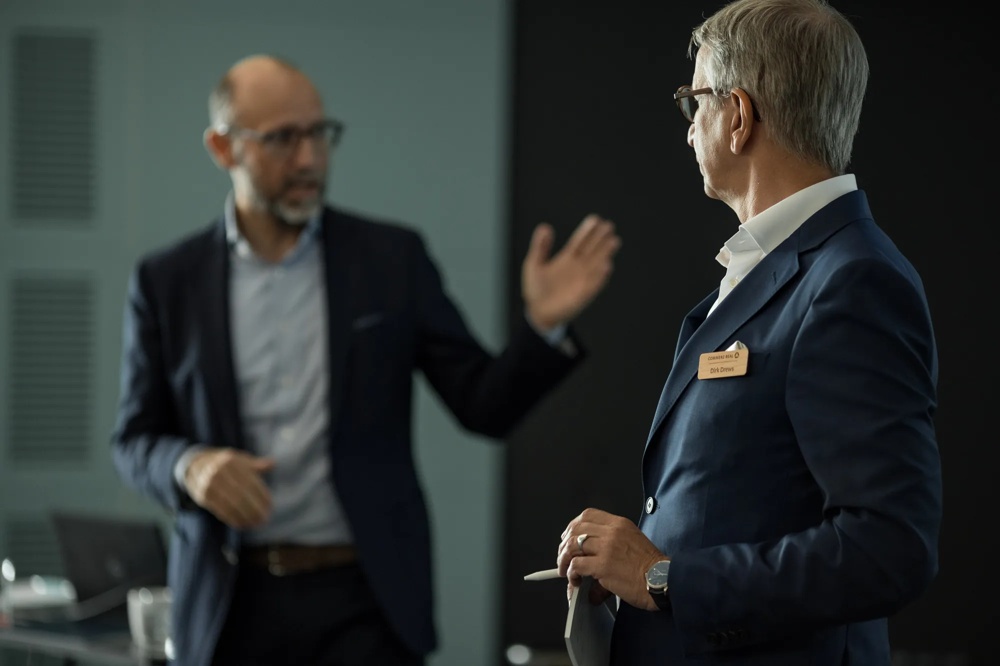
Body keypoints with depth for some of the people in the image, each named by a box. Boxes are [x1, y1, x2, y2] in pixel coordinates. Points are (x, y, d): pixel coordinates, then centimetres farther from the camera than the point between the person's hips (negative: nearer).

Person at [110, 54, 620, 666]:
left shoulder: (392, 258, 3)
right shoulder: (167, 281, 4)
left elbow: (484, 404, 2)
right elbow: (134, 440, 8)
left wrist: (545, 325, -16)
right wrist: (189, 467, -14)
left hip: (363, 599, -1)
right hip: (230, 605, 1)